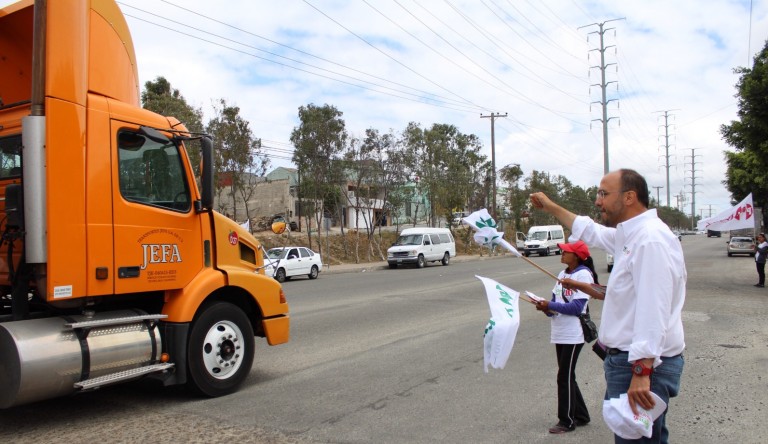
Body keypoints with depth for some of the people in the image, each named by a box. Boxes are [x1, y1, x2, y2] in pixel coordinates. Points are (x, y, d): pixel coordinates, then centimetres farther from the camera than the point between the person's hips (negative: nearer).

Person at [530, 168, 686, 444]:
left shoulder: (650, 239, -20)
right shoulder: (629, 235, 12)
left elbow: (653, 311, -28)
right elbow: (591, 231, 32)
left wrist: (641, 372, -31)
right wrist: (551, 207, 37)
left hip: (644, 364, -11)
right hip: (629, 359, 11)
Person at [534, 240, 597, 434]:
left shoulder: (583, 275, -13)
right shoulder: (562, 274, 11)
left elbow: (577, 307, -20)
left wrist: (550, 305, -19)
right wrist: (547, 308, -10)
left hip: (573, 335, -8)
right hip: (559, 333, 8)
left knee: (565, 377, 0)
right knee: (567, 376, 16)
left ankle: (567, 420, 13)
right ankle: (580, 415, 30)